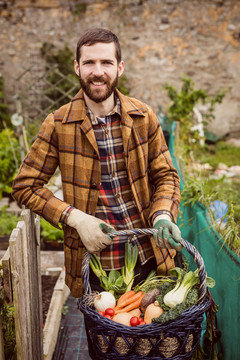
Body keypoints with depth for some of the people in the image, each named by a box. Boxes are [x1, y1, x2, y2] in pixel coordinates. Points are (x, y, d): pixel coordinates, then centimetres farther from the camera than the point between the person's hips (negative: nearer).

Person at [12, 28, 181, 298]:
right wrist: (75, 218, -14)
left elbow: (165, 175, 6)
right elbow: (25, 186, -3)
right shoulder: (58, 124, -7)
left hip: (149, 257, 2)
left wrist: (163, 215, -13)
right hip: (95, 262, -2)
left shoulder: (143, 117, -1)